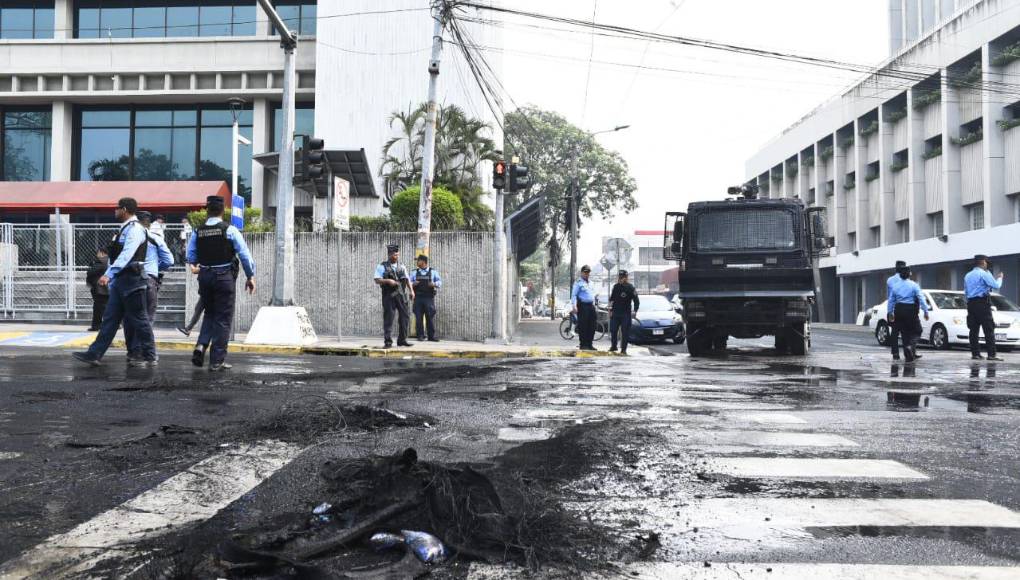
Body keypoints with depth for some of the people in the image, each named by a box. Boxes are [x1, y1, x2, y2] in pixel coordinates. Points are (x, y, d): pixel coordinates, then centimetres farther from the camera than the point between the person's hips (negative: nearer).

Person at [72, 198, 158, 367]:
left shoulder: (135, 229, -12)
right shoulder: (126, 229, 18)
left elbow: (126, 255, -23)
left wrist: (109, 274, -28)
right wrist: (110, 277, 21)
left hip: (132, 279, -10)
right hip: (120, 280, 10)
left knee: (139, 319, -3)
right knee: (110, 318, 8)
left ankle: (149, 357, 6)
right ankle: (95, 354, 11)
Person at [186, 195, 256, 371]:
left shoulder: (197, 232, 2)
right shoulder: (229, 230, -8)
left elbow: (191, 258, 3)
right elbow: (245, 255, -9)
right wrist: (250, 276, 1)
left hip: (204, 276, 4)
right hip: (224, 276, -4)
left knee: (209, 314, 22)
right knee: (223, 318, 3)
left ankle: (201, 347, 2)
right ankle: (217, 361, 5)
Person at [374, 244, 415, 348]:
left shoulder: (401, 266, 13)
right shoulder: (382, 267, -1)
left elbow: (407, 279, 15)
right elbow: (377, 280, -5)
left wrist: (411, 291, 4)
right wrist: (388, 281, -19)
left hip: (401, 295, 5)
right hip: (388, 296, -5)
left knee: (404, 317, 5)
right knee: (388, 319, -3)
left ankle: (402, 340, 14)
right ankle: (388, 342, 2)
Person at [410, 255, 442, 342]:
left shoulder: (433, 272, 9)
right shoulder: (414, 272, 14)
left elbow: (439, 282, 4)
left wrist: (434, 284, -17)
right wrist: (413, 284, -10)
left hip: (429, 298, -2)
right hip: (418, 298, 2)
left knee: (430, 317, -2)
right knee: (418, 317, -1)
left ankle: (431, 336, 3)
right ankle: (420, 335, 6)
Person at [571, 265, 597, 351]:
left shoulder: (590, 283, 20)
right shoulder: (578, 283, -4)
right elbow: (573, 295, -12)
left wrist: (593, 304, 19)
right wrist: (574, 306, -22)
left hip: (591, 306, 8)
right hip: (582, 306, -8)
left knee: (592, 326, 8)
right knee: (583, 326, -6)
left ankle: (589, 344, 16)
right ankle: (583, 344, -1)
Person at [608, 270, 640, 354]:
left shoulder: (631, 288, -7)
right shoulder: (616, 286, 7)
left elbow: (636, 301, -6)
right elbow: (612, 299, 16)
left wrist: (635, 311, -16)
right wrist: (611, 309, 12)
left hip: (626, 313, -4)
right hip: (615, 313, 4)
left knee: (625, 331, -3)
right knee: (613, 330, 7)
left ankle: (623, 349, 4)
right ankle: (613, 346, 24)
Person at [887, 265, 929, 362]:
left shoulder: (895, 286, 5)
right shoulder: (913, 285, -5)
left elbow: (891, 300, 9)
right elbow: (921, 299, -10)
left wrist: (890, 313, 18)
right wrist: (926, 311, -7)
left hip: (899, 310, 4)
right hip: (910, 310, -4)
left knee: (904, 332, 10)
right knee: (916, 331, 8)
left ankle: (909, 356, 12)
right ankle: (910, 346, -17)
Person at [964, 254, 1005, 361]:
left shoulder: (967, 275, 16)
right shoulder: (984, 273, -6)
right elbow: (996, 286, -8)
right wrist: (999, 278, 9)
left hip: (971, 303, 7)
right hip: (983, 303, -7)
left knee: (974, 329, 5)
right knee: (989, 329, -6)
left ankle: (975, 353, 4)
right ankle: (991, 354, -11)